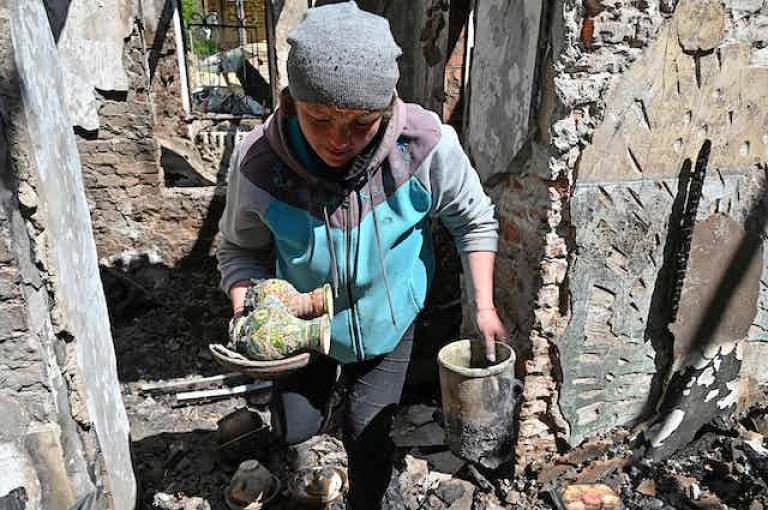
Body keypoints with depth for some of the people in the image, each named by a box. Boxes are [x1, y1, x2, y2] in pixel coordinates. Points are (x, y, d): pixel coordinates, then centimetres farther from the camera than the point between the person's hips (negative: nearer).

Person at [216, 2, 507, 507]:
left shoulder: (428, 145, -30)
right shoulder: (258, 162, -29)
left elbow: (475, 220, -11)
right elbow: (241, 250, -11)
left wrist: (483, 306, -15)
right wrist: (248, 309, -29)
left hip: (389, 324, -1)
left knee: (368, 435, 10)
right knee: (296, 429, 16)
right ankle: (326, 378, 52)